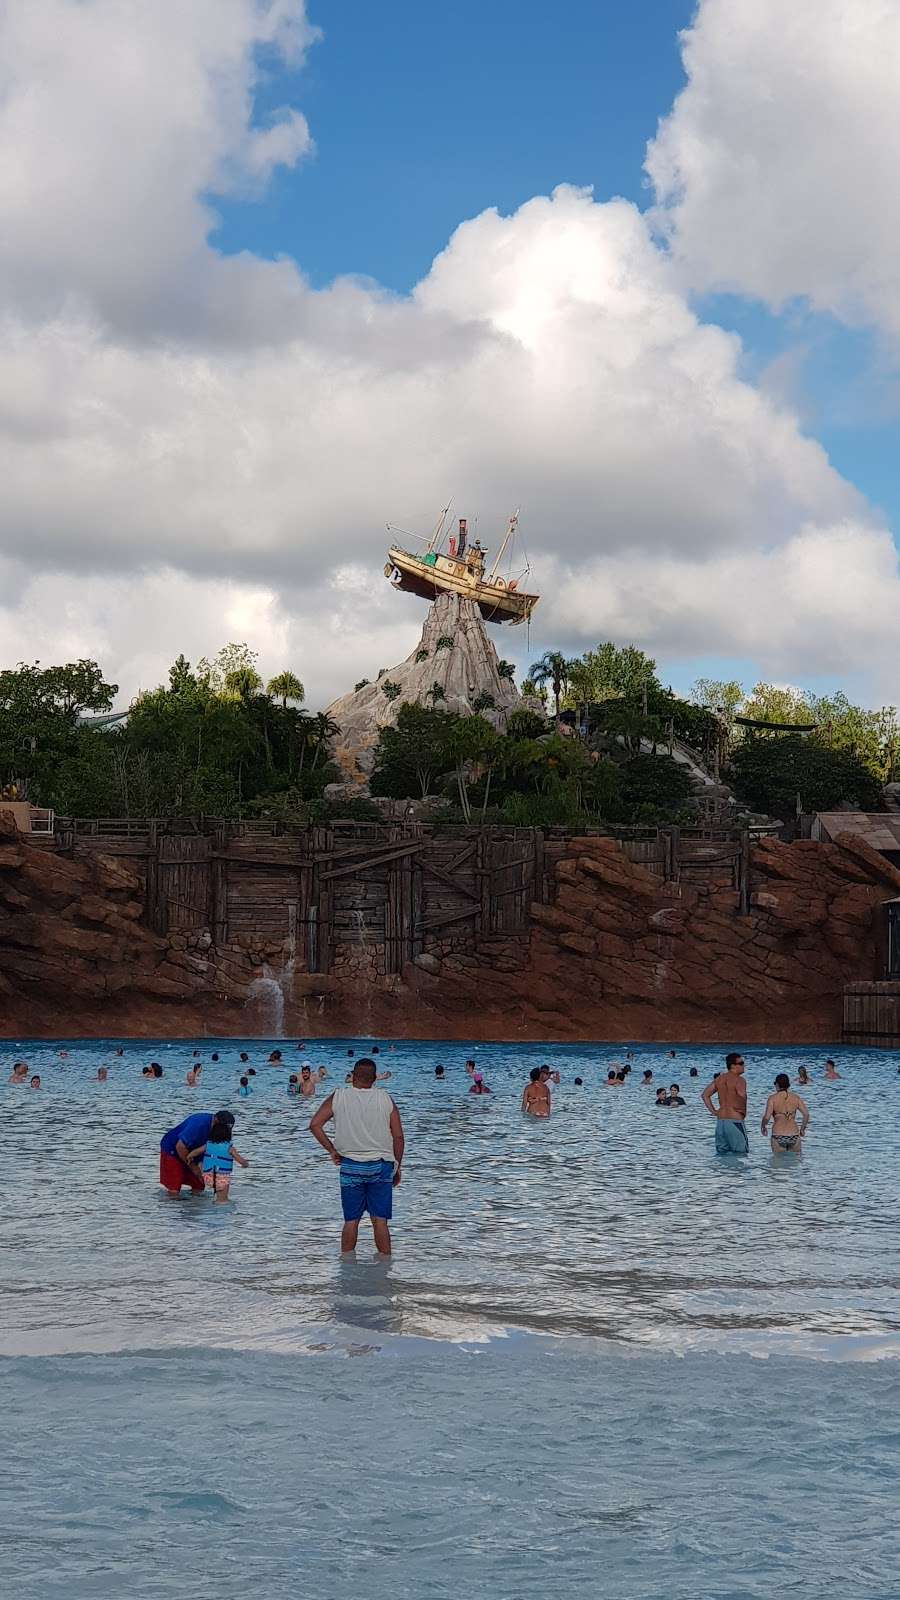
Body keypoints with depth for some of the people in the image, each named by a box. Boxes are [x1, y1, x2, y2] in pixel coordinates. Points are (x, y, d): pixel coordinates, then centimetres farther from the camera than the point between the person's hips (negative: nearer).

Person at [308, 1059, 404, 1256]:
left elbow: (315, 1125, -6)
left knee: (351, 1220, 8)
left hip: (351, 1166, 0)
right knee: (380, 1219, 4)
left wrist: (332, 1150, 3)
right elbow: (398, 1137, -1)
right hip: (381, 1166, 0)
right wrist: (397, 1167, 9)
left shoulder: (338, 1097, -1)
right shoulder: (385, 1099, -1)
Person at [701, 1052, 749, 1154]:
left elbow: (705, 1095, 14)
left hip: (720, 1120, 8)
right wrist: (742, 1112, -7)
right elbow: (742, 1098, -25)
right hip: (735, 1121, -7)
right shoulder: (739, 1080, -11)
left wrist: (713, 1111, 12)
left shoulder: (719, 1079, 12)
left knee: (721, 1152, 14)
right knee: (741, 1153, -2)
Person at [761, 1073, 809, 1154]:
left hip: (778, 1136, -2)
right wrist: (802, 1129, 15)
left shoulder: (772, 1098, -2)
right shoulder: (796, 1098, 7)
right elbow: (806, 1114, 1)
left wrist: (763, 1126, 10)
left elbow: (766, 1117, -10)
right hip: (794, 1135, 2)